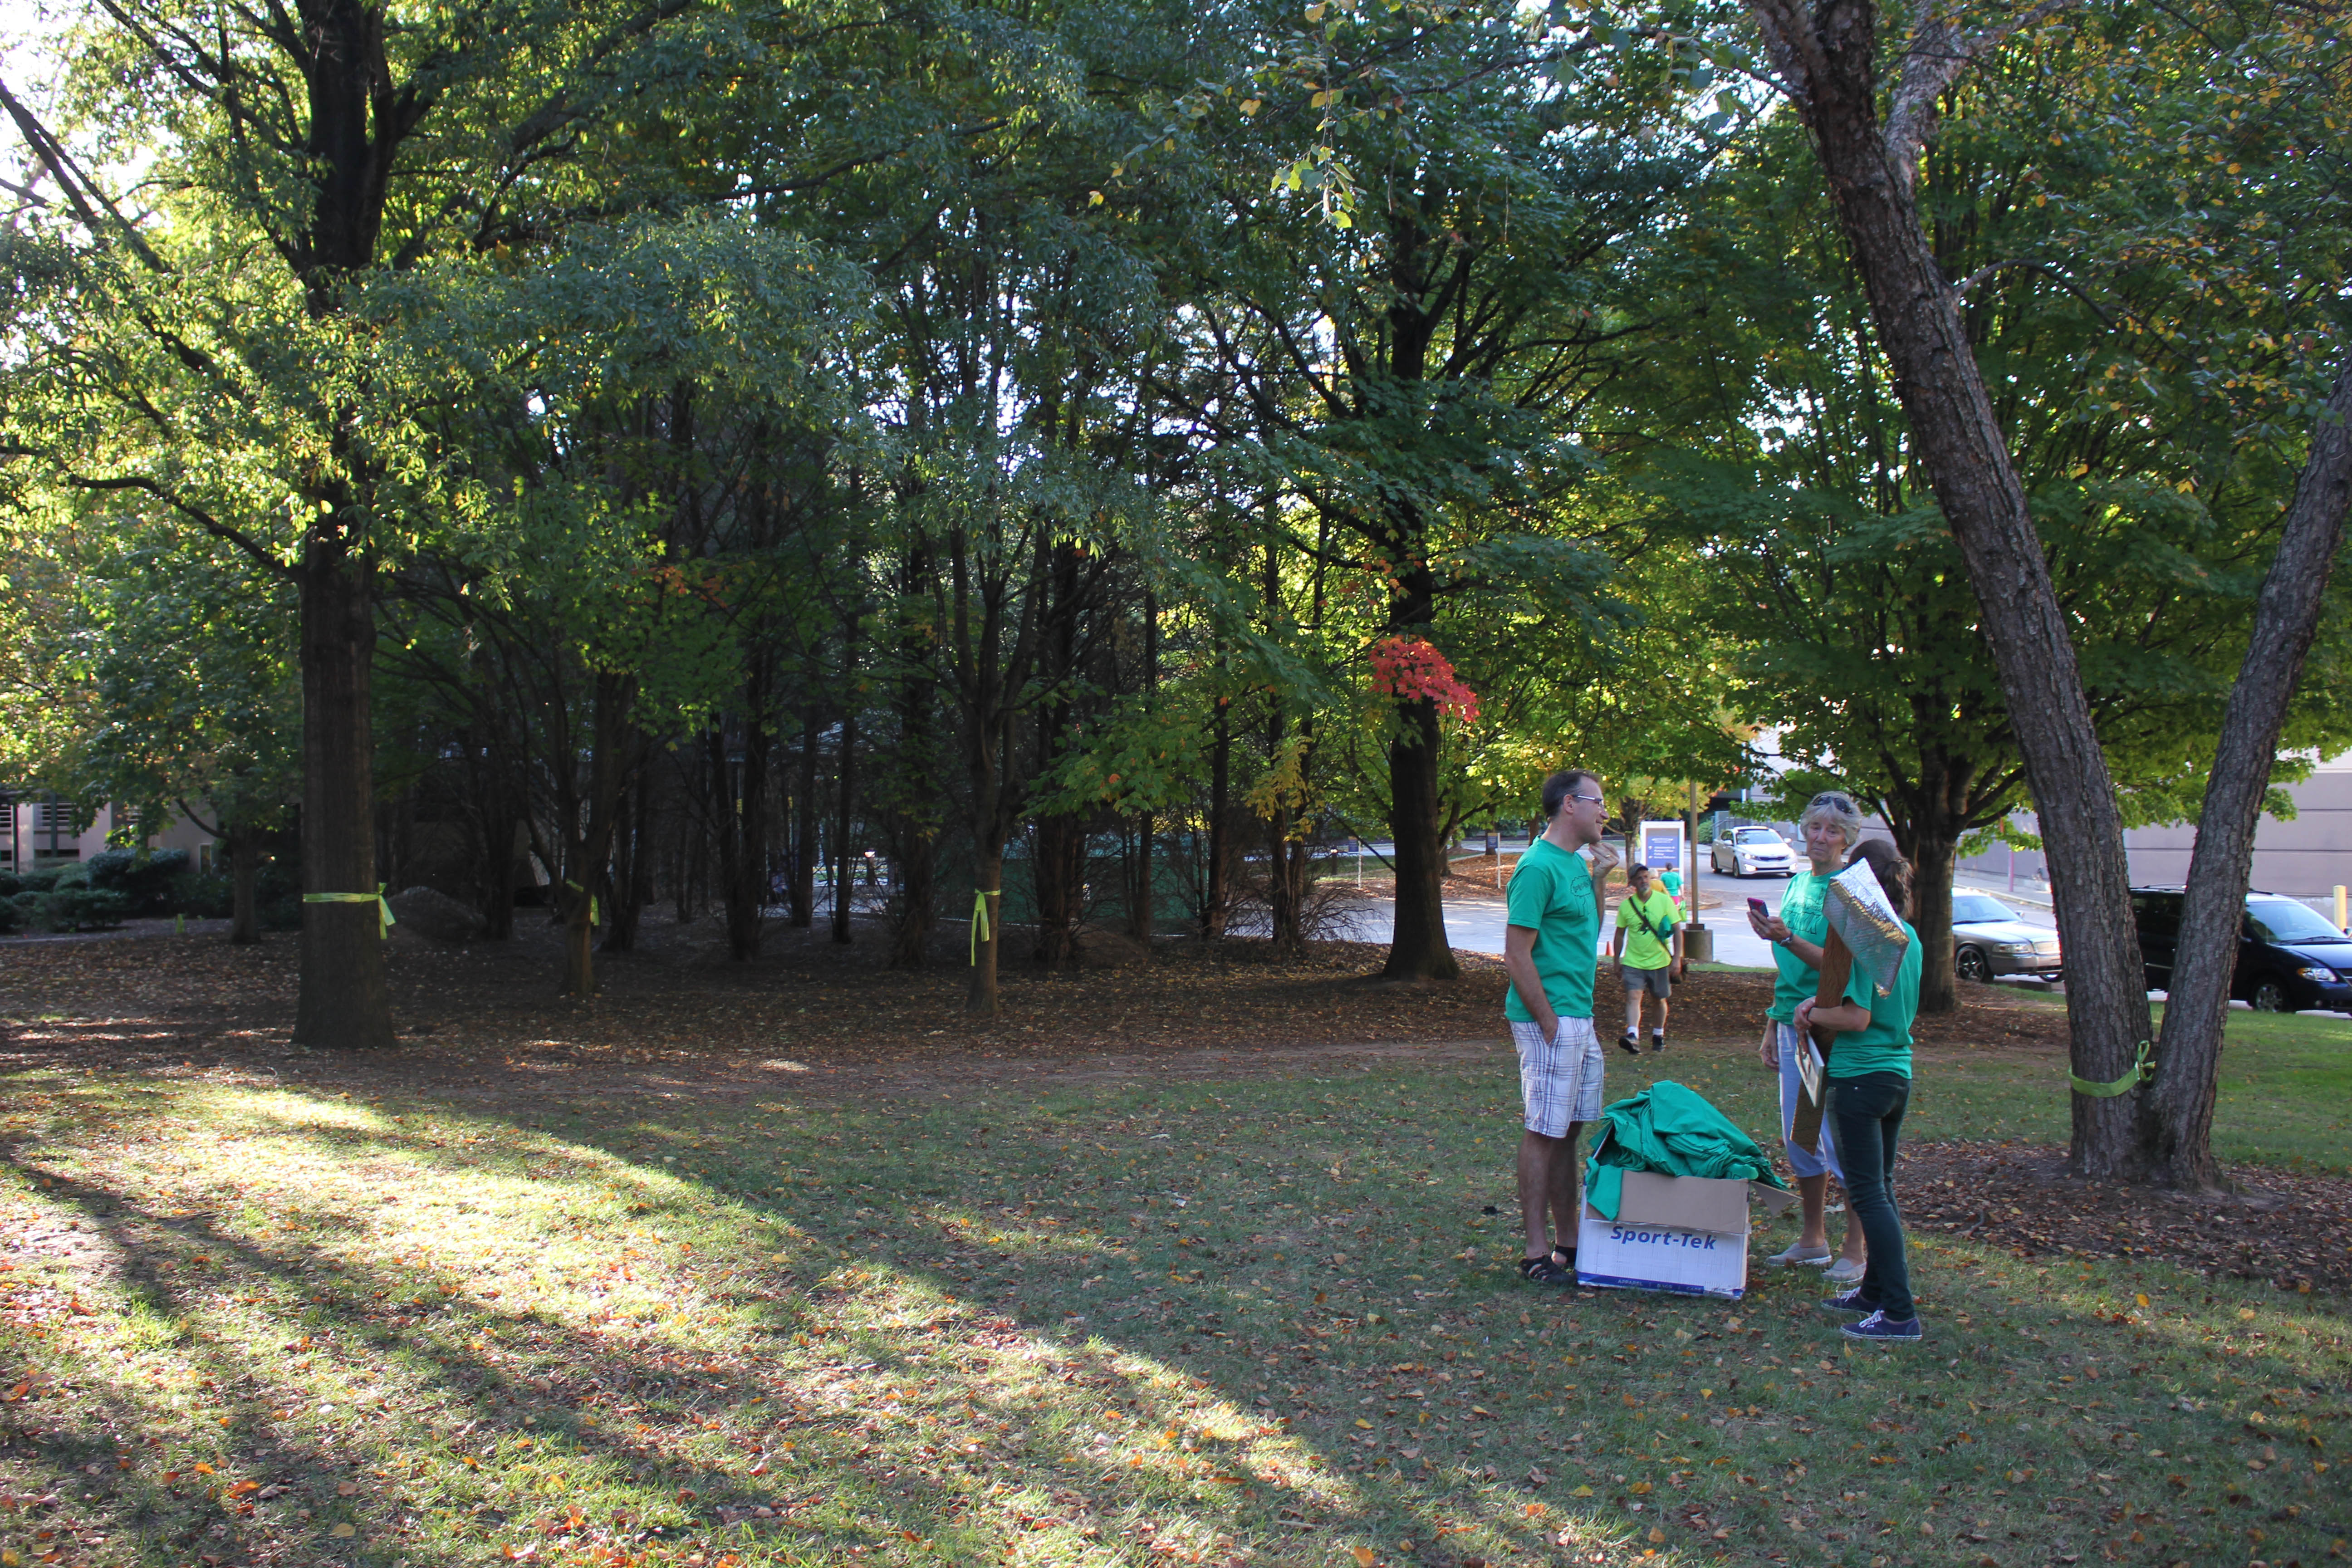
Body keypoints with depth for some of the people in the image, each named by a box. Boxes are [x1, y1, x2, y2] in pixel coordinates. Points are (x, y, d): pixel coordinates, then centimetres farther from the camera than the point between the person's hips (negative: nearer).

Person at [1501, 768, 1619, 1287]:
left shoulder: (1577, 863, 13)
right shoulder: (1538, 866, -16)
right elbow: (1516, 956, -18)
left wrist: (1598, 880, 10)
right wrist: (1549, 1021, -17)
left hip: (1580, 1019, 9)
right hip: (1551, 1020, -9)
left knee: (1569, 1131, 15)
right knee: (1544, 1133, -3)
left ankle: (1568, 1241, 24)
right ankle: (1538, 1253, 5)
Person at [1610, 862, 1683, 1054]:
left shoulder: (1664, 900, -5)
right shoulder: (1626, 905, -2)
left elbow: (1677, 930, -3)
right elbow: (1620, 935, 9)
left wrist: (1677, 959, -9)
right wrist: (1617, 963, 9)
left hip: (1659, 961, 0)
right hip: (1633, 962, 0)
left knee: (1660, 1000, 12)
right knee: (1633, 996, -17)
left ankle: (1658, 1035, 32)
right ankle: (1633, 1036, -30)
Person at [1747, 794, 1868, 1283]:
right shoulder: (1798, 884, 14)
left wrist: (1786, 938, -28)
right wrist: (1772, 1027, 19)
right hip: (1793, 1024, 8)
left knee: (1839, 1139, -4)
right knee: (1797, 1136, 12)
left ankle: (1856, 1249, 6)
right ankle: (1813, 1238, 23)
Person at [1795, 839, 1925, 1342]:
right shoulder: (1908, 937, 9)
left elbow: (1858, 1017, -21)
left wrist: (1812, 1014, -5)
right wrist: (1823, 1001, 11)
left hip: (1860, 1077, -9)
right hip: (1899, 1073, 9)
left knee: (1868, 1195, -5)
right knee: (1881, 1189, 18)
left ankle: (1900, 1314, -6)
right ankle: (1875, 1291, 28)